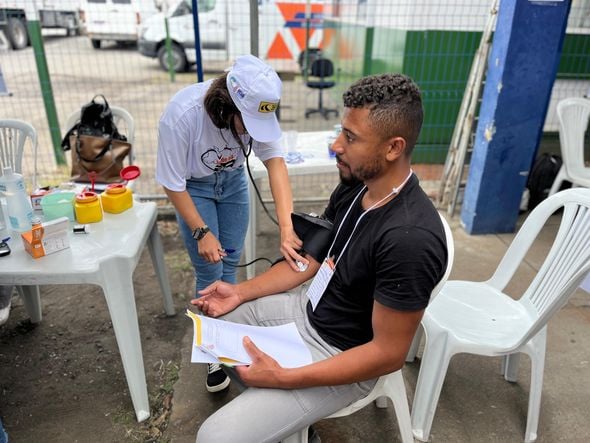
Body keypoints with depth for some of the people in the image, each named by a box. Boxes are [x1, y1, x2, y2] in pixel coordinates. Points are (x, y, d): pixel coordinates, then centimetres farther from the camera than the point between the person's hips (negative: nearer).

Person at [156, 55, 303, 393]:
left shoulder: (256, 108, -28)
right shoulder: (181, 115, -35)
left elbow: (275, 161, -33)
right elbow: (173, 183, -24)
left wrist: (287, 229, -42)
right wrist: (201, 232, -23)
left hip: (233, 181, 3)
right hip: (194, 187, -3)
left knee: (231, 262, 9)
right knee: (210, 272, -3)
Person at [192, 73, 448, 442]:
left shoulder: (410, 238, -33)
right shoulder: (353, 186, -7)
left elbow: (389, 353, -26)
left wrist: (284, 378, -26)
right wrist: (242, 292, -1)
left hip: (340, 358, -8)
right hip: (309, 311, 8)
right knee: (211, 316, 17)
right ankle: (261, 396, 31)